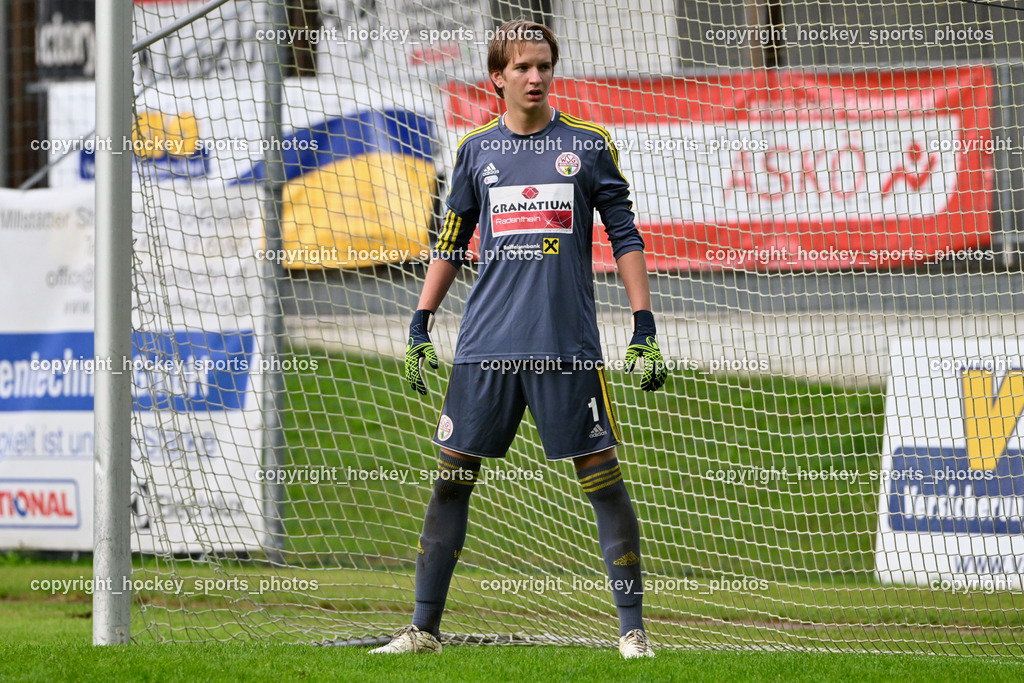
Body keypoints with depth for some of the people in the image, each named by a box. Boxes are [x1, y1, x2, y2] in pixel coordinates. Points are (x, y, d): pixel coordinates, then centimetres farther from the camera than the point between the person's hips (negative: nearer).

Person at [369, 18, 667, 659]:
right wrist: (420, 326, 12)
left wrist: (644, 329, -1)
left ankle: (633, 627, 1)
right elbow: (450, 244, 18)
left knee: (602, 475, -4)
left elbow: (626, 238, 6)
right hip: (485, 343, 2)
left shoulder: (588, 144, 5)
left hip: (568, 344, -2)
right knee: (452, 474, 2)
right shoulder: (477, 150, 10)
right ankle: (424, 627, 9)